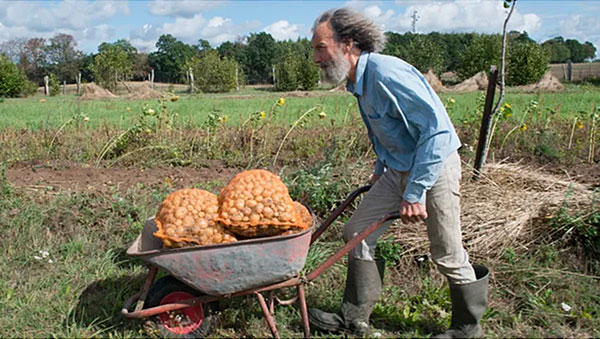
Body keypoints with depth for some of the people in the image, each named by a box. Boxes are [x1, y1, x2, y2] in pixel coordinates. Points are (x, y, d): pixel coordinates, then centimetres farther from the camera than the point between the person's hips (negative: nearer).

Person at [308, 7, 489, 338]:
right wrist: (380, 169, 22)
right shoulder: (359, 81, 4)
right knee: (357, 232, 6)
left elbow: (437, 127, -28)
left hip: (434, 169, -9)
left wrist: (415, 193, -27)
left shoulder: (386, 73, -25)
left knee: (447, 255, 4)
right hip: (397, 171, 9)